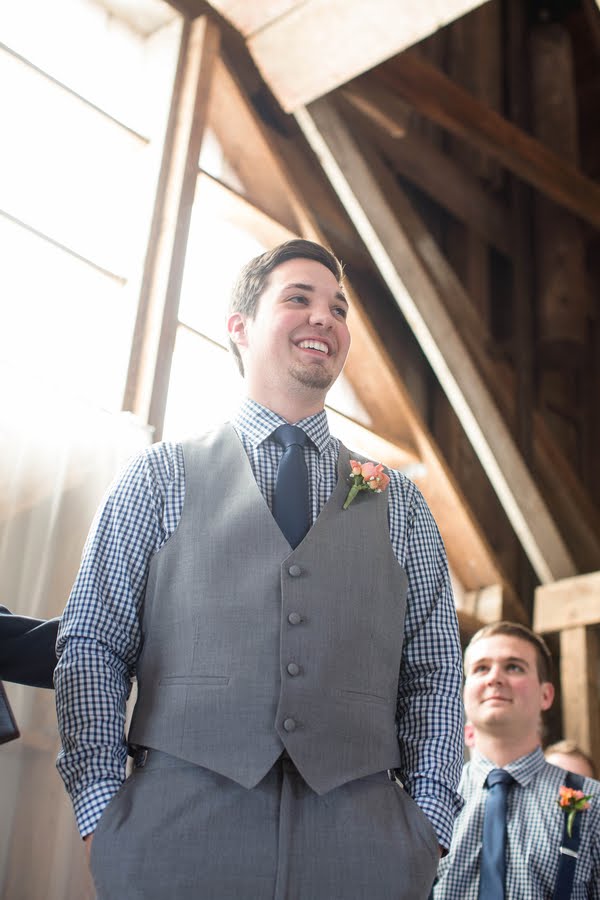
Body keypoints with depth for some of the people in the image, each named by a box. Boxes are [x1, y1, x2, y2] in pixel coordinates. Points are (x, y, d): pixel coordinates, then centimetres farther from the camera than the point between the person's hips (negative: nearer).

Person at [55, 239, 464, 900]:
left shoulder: (397, 503, 15)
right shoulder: (160, 475, 10)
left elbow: (434, 673, 10)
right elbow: (90, 646, 4)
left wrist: (427, 819, -2)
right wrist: (101, 809, -6)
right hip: (177, 830, -1)